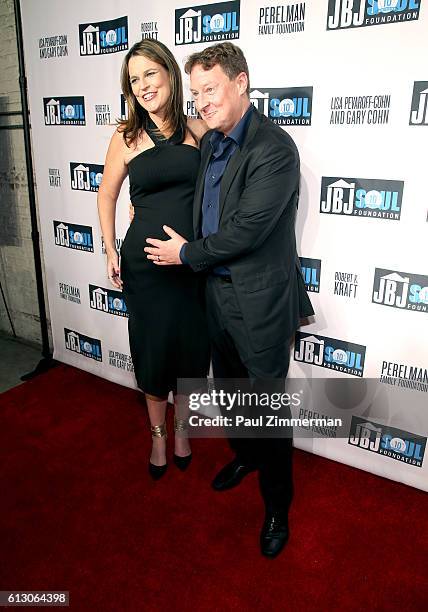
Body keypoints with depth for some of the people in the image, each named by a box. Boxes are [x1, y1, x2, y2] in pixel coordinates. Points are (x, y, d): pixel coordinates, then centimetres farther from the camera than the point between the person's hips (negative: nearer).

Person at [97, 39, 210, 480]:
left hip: (196, 260, 1)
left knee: (192, 348, 13)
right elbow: (106, 195, 8)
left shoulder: (199, 130, 2)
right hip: (145, 261, -1)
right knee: (153, 349, 10)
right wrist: (110, 251, 2)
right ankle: (158, 434, 36)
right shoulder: (126, 137, -1)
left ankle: (181, 428, 40)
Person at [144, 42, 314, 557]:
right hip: (217, 290, 8)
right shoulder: (209, 142, 8)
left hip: (259, 300, -8)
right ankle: (245, 456, 50)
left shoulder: (274, 148, -19)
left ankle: (277, 506, 27)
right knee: (229, 388, 23)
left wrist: (186, 254, -11)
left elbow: (246, 231, -23)